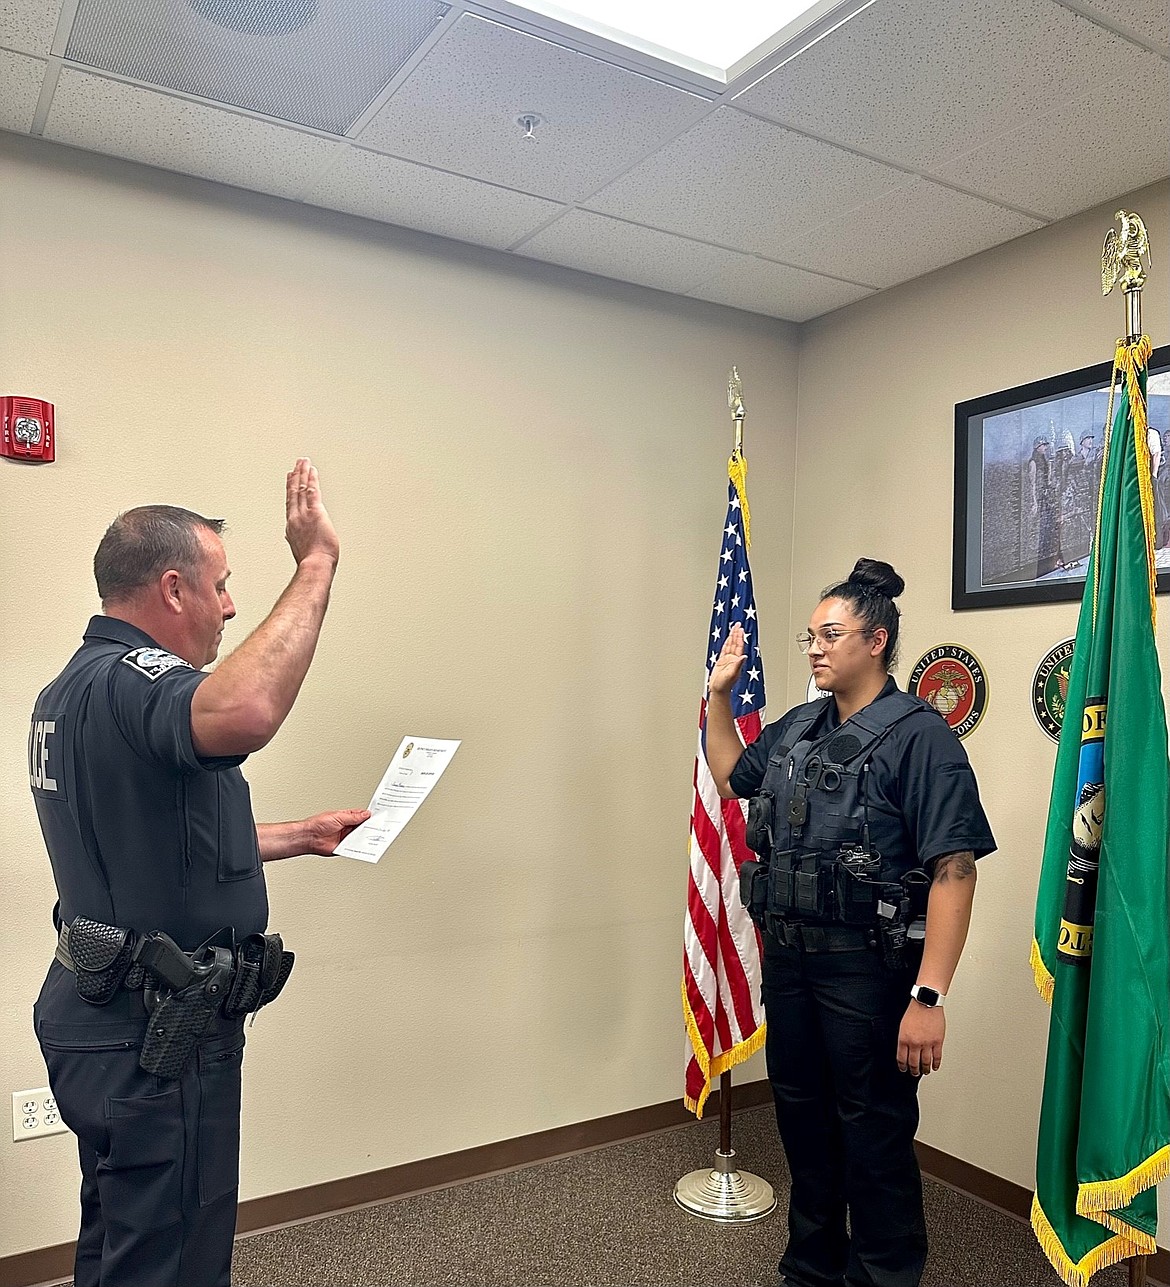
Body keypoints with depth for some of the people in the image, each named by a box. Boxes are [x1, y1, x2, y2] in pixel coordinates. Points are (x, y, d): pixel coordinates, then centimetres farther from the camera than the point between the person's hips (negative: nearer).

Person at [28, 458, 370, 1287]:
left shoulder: (77, 684, 11)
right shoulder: (127, 679, -23)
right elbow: (241, 715, -48)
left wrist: (304, 836, 21)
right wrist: (315, 565, -37)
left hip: (99, 1015, 10)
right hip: (156, 1035, -10)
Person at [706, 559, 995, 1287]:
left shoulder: (918, 734, -14)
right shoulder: (798, 728, 6)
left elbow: (954, 871, -20)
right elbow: (731, 776, 24)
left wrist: (929, 996, -25)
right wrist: (720, 694, 12)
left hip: (867, 963, -7)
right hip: (788, 954, 7)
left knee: (873, 1132, 8)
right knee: (801, 1116, 21)